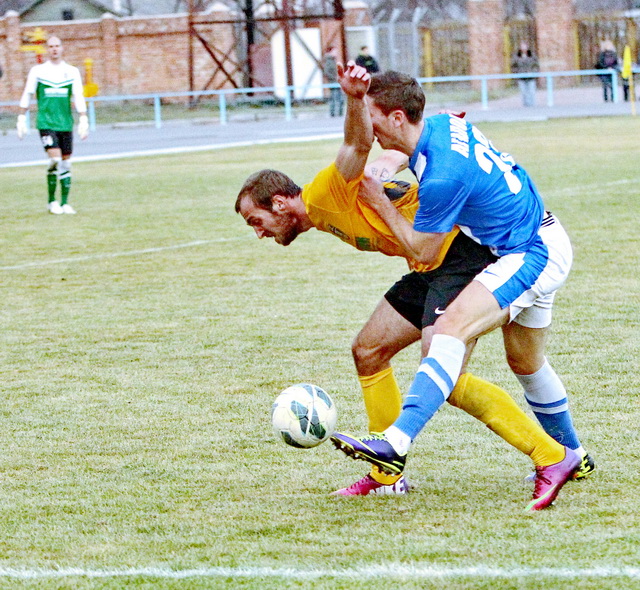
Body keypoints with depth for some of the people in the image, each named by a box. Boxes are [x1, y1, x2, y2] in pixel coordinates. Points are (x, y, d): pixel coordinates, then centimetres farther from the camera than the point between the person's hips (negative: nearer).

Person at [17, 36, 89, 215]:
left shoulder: (72, 72, 7)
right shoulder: (37, 71, 3)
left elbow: (79, 98, 4)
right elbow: (27, 96, 7)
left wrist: (83, 122, -3)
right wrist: (22, 119, 5)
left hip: (65, 124, 3)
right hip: (46, 123, -3)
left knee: (65, 162, 3)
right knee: (55, 159, -16)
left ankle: (64, 203, 11)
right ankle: (52, 201, -2)